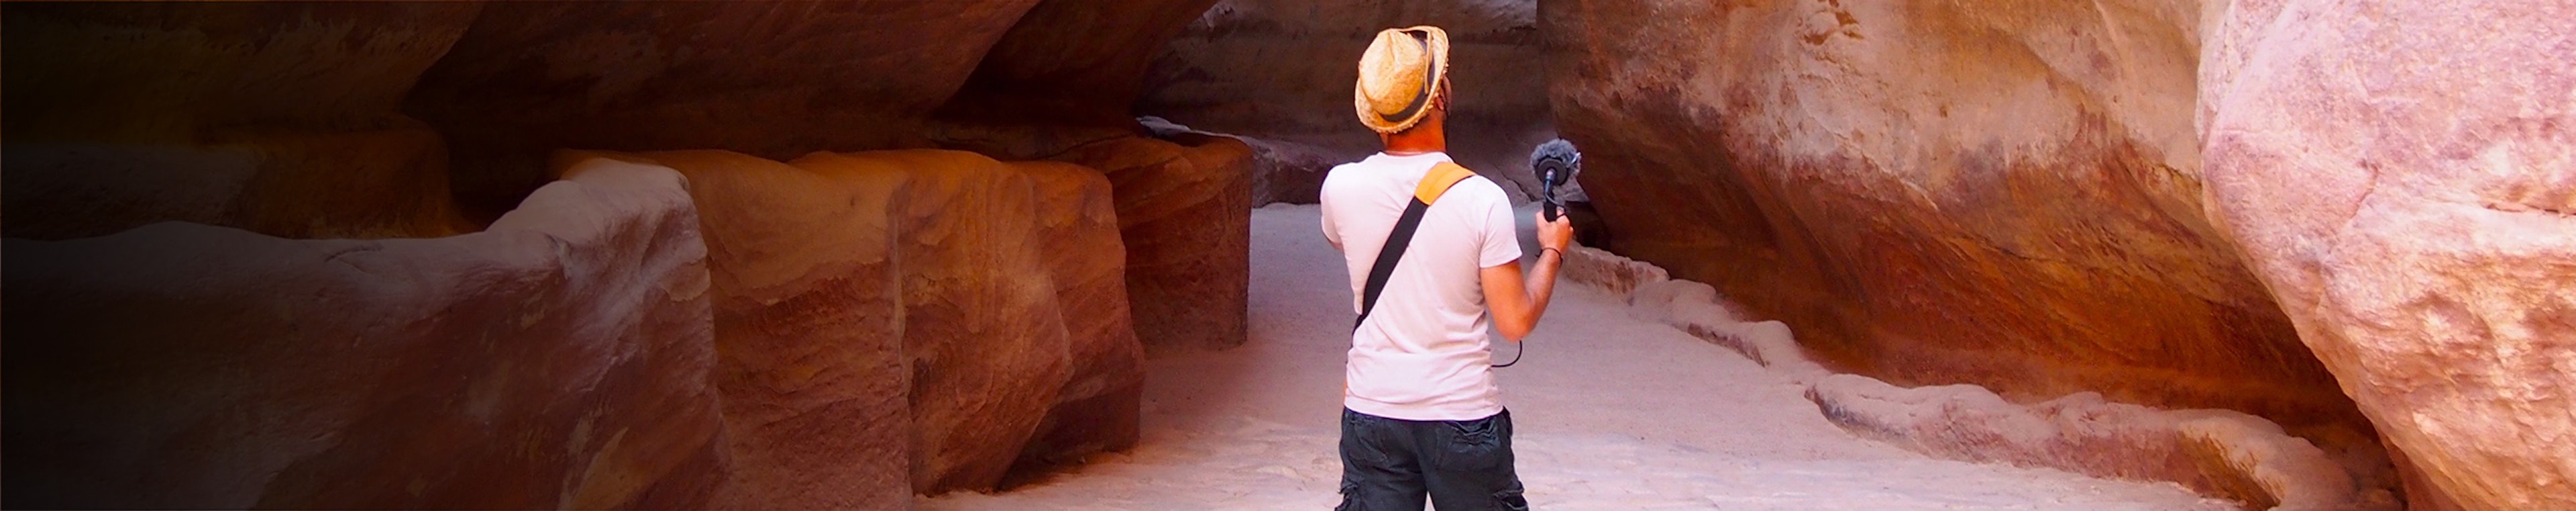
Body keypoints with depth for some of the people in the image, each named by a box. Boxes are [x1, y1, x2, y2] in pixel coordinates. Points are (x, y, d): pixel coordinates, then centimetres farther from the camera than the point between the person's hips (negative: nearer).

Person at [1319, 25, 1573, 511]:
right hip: (1463, 415, -2)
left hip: (1372, 411, 2)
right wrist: (1552, 251, 6)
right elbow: (1516, 321, -11)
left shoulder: (1340, 187, -7)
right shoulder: (1481, 199, -15)